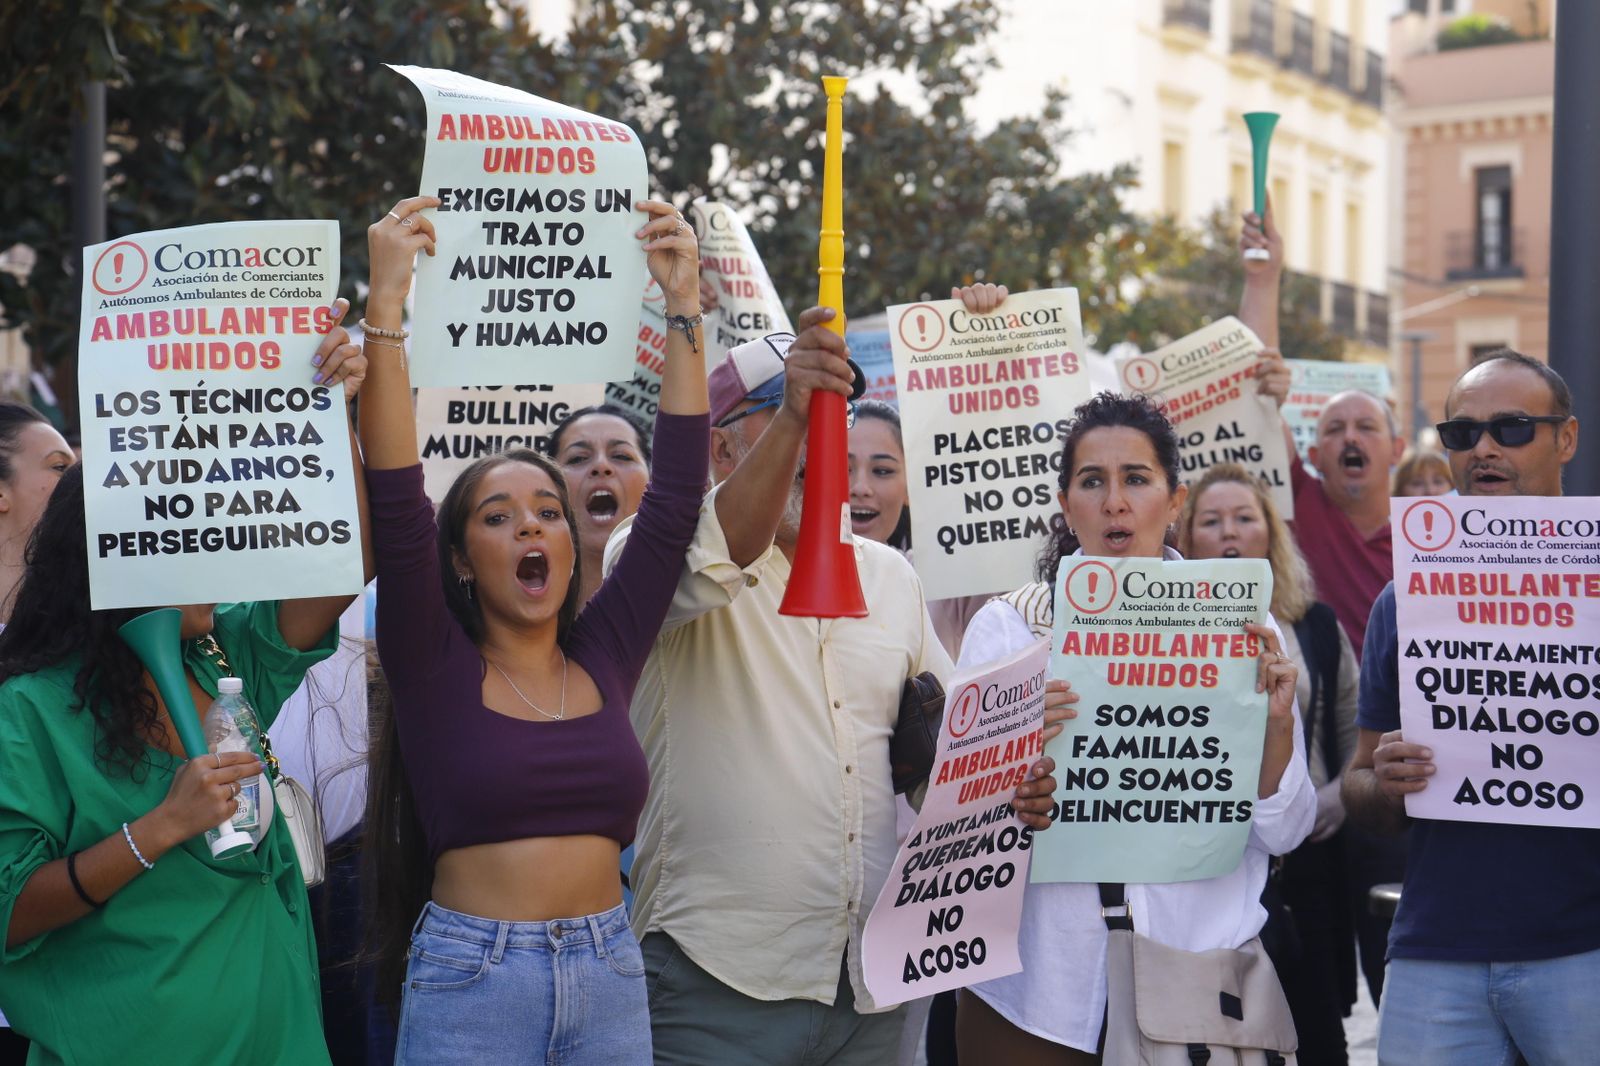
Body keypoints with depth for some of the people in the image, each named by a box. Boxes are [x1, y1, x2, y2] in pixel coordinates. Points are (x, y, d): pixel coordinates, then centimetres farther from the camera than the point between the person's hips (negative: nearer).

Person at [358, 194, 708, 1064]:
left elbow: (674, 498, 2)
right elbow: (395, 502, -12)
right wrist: (386, 302, -18)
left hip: (610, 977, 3)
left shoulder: (603, 659, 5)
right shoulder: (437, 668, -2)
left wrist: (685, 308, -1)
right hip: (469, 981, -3)